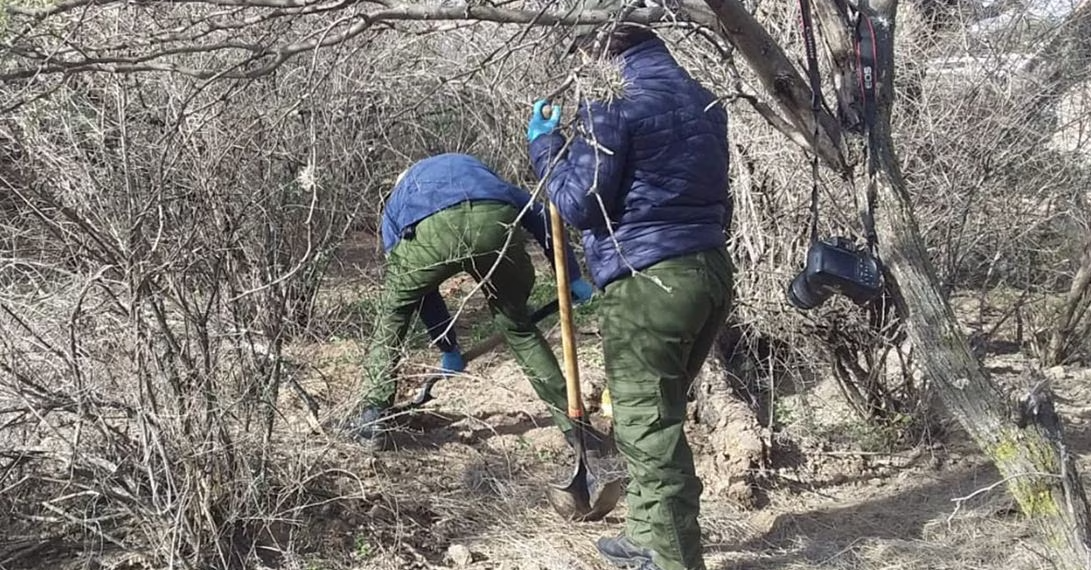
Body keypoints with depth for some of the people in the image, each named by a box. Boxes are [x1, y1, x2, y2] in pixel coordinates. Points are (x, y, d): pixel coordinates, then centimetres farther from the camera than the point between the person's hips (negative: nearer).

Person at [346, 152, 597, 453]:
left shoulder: (394, 206, 41)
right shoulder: (472, 167, 46)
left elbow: (418, 287, 39)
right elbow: (538, 214, 32)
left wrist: (448, 347, 48)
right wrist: (572, 276, 34)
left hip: (430, 229, -1)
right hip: (497, 222, 2)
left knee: (394, 313, 27)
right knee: (518, 324, 24)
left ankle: (371, 420, 27)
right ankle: (572, 422, 29)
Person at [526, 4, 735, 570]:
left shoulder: (612, 100, -9)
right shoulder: (700, 98, 17)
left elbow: (580, 203, -9)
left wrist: (544, 144, 4)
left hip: (648, 284, -9)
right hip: (711, 270, 9)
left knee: (648, 430, -2)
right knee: (659, 418, 21)